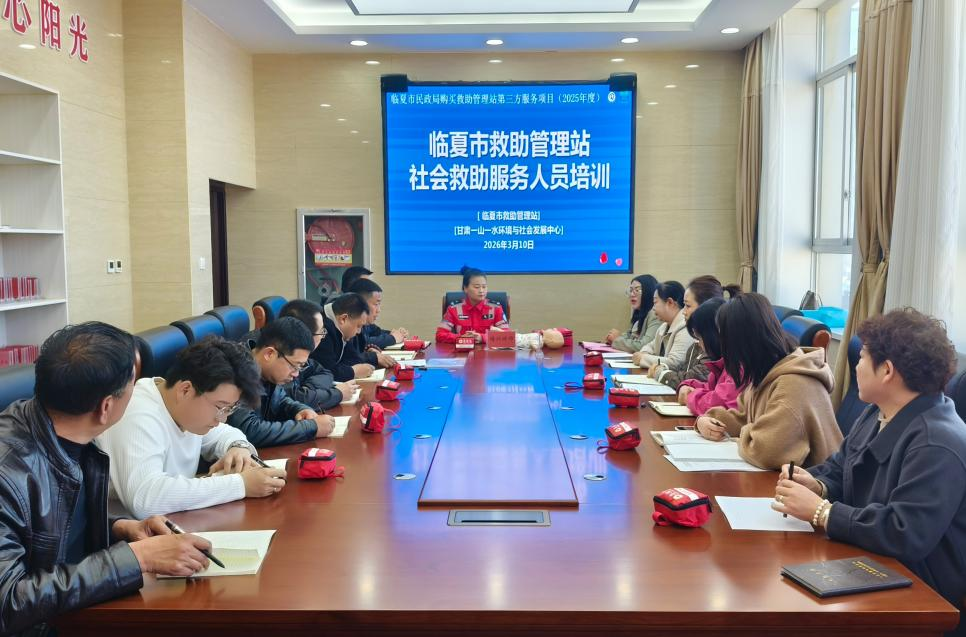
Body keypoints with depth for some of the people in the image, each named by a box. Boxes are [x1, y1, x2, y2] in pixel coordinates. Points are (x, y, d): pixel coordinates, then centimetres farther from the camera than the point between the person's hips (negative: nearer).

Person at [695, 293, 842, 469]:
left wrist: (744, 438, -11)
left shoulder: (794, 384, -24)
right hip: (773, 475, 7)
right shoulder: (765, 374, 4)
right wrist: (708, 420, 0)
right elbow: (743, 419, 17)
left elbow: (765, 452, -31)